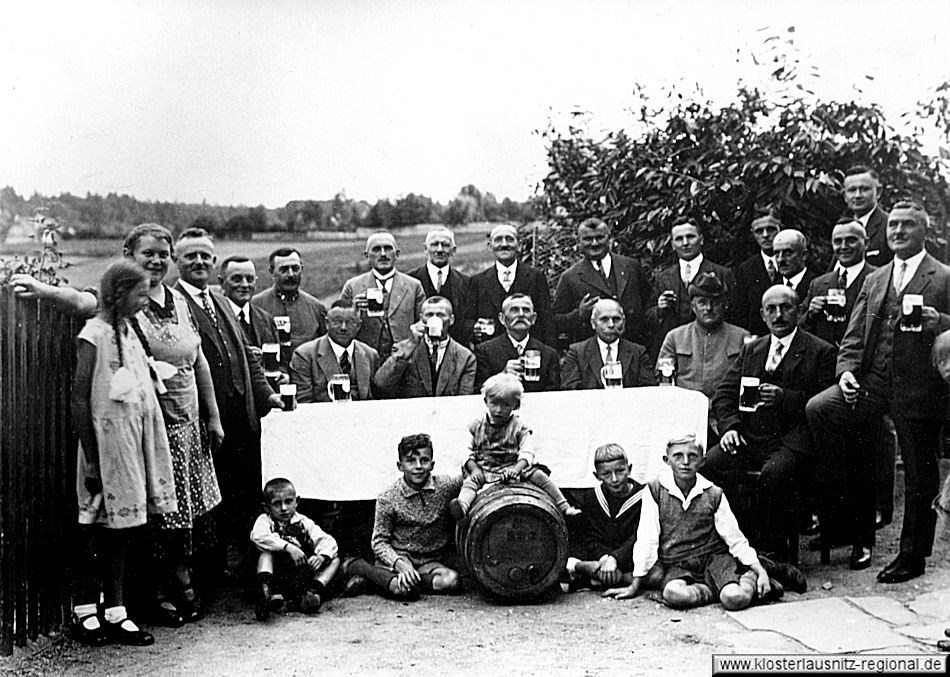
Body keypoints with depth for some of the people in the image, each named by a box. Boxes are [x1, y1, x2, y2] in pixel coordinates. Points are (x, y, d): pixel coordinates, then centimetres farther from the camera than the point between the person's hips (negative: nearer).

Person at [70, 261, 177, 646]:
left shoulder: (128, 331, 11)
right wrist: (91, 461, -15)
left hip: (133, 444, 7)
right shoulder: (94, 334, -12)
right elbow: (80, 400, -14)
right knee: (105, 530, 1)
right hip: (108, 442, -7)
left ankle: (115, 614, 16)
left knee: (122, 529, 10)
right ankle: (85, 611, 15)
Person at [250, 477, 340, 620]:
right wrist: (288, 547, -30)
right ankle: (265, 592, -45)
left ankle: (313, 591, -33)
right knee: (266, 551, -22)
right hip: (276, 578, -3)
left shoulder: (304, 522, 12)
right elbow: (257, 536, -20)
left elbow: (327, 541, 1)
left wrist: (321, 557, -23)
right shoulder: (265, 520, 5)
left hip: (303, 578, 3)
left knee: (335, 560, -6)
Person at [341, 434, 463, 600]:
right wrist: (401, 564, -22)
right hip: (397, 557, -4)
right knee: (405, 590, -33)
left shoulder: (445, 486, -4)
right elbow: (379, 541, -6)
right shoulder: (388, 499, -9)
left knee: (451, 582, -26)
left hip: (431, 560, 4)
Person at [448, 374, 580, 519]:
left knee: (539, 475, -17)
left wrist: (517, 468, -28)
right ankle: (462, 506, -56)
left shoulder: (519, 427, 0)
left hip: (513, 468, 0)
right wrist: (474, 468, -16)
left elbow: (526, 453, -9)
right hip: (485, 469, 0)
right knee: (472, 479, -30)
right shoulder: (476, 426, 3)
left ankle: (564, 507, -13)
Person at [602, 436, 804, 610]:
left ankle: (751, 578, 4)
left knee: (735, 599, -30)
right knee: (674, 594, -36)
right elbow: (646, 540, -3)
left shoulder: (714, 495, 2)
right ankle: (717, 589, -10)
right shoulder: (655, 490, -3)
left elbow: (736, 539, 5)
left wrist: (760, 571, -7)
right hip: (676, 566, 0)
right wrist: (635, 586, -3)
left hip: (714, 557, 0)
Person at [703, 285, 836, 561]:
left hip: (791, 442, -4)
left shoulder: (821, 352, 6)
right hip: (749, 437, 4)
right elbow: (724, 394, 16)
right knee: (709, 463, -25)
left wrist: (784, 398, -17)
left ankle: (771, 547, -15)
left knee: (774, 473, -35)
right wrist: (729, 426, -3)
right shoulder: (751, 350, 22)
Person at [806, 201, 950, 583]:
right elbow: (854, 336, 13)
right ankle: (841, 503, -2)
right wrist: (846, 369, -4)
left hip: (919, 389, -4)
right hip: (871, 381, 4)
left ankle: (912, 556, 21)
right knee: (819, 408, -19)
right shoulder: (874, 280, 17)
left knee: (919, 476, 4)